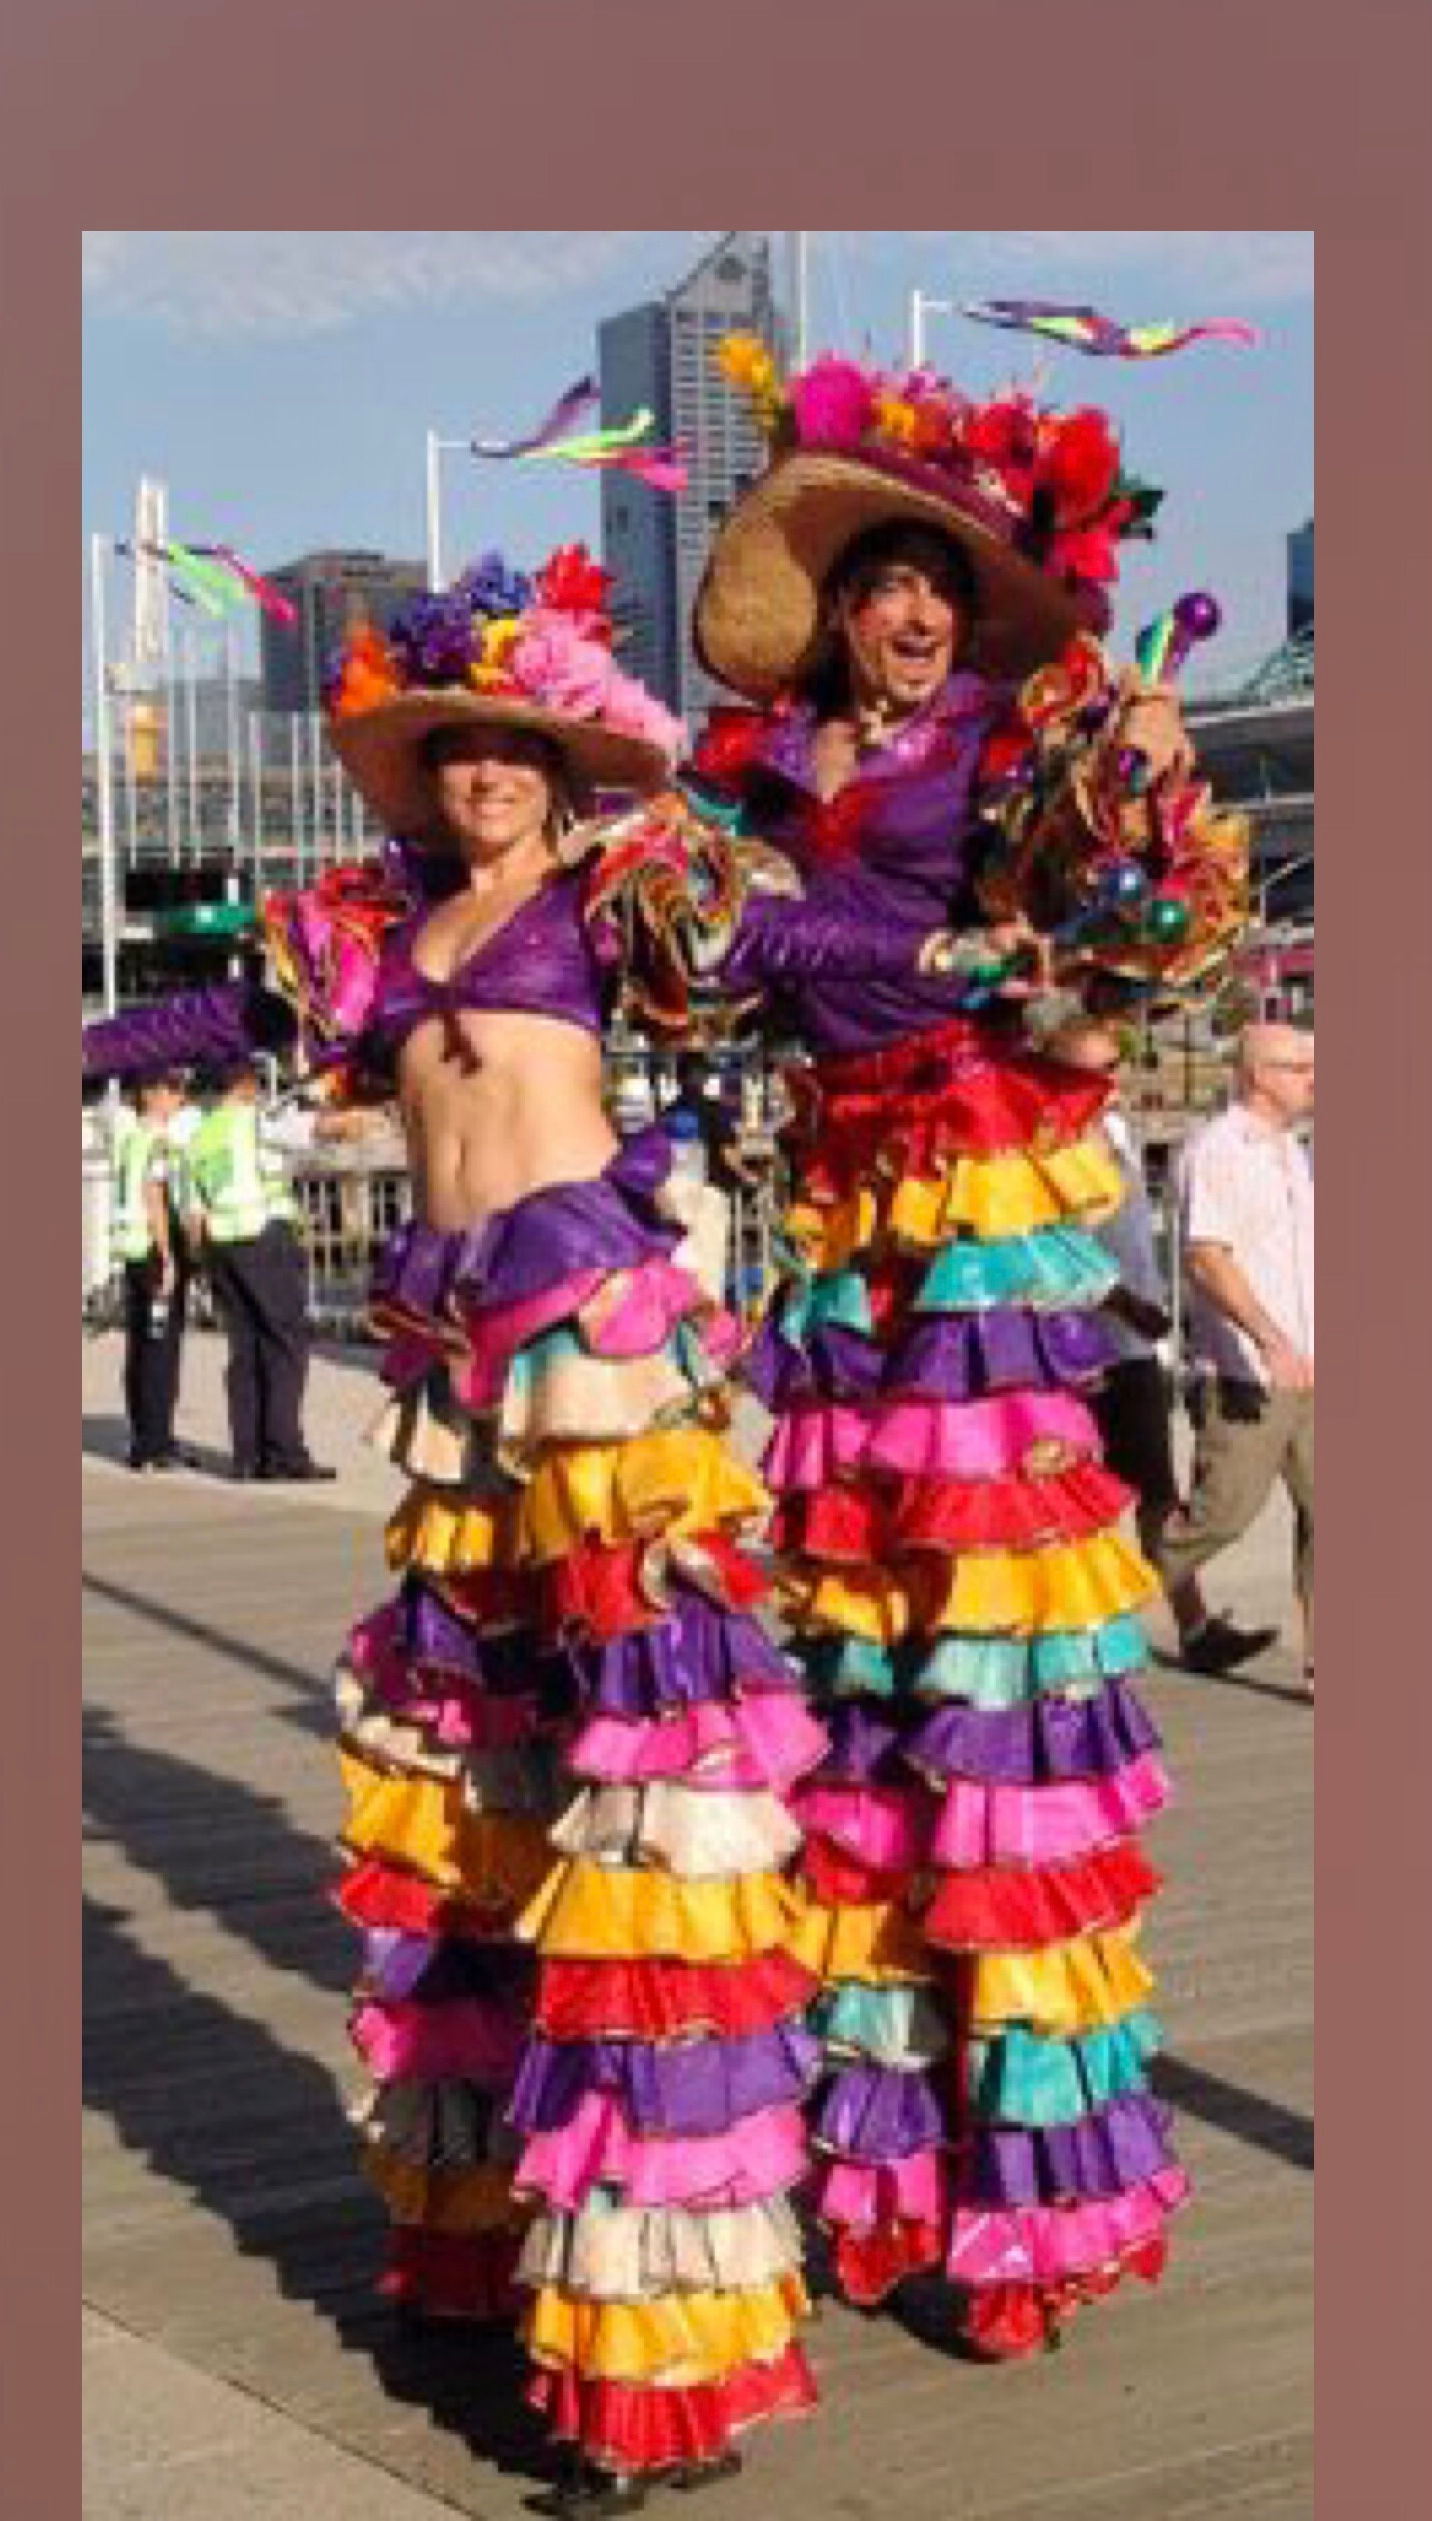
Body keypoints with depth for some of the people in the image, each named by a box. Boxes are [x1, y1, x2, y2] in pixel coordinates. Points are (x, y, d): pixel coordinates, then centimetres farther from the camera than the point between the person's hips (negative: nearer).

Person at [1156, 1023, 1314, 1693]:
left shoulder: (1290, 1152, 16)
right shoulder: (1215, 1151, -11)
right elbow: (1206, 1258, -21)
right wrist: (1271, 1340, -30)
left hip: (1303, 1371, 8)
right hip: (1244, 1377, -8)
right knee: (1224, 1512, 0)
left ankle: (1320, 1660, 1)